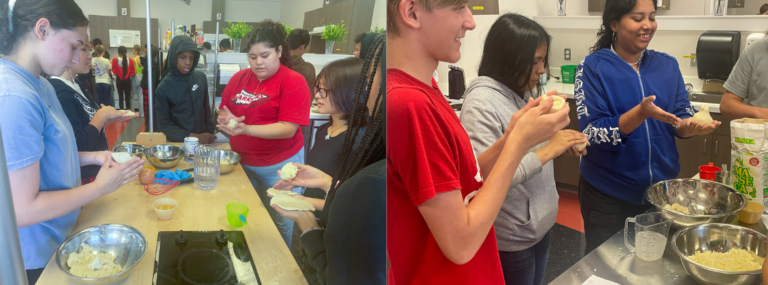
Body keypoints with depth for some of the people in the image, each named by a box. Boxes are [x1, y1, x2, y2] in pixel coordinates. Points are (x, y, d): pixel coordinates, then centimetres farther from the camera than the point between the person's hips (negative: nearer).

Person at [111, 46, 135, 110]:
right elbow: (133, 72, -4)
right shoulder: (130, 60, -6)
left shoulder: (115, 60, -9)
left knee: (120, 96, 6)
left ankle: (121, 110, 6)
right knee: (127, 96, 5)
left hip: (119, 80, -1)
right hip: (127, 80, 1)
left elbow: (114, 71, -3)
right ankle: (128, 109, 5)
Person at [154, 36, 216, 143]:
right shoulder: (164, 87, -9)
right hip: (178, 143, -2)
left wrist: (211, 132, 2)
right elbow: (163, 124, -10)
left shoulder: (201, 78, -1)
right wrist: (194, 137, -17)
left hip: (203, 141, 2)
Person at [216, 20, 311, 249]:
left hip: (279, 166, -5)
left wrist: (247, 129, -31)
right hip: (241, 162, 5)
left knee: (281, 224, 9)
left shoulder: (293, 82, -13)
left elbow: (289, 128, -21)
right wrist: (226, 119, -13)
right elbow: (223, 112, 11)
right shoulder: (239, 78, 4)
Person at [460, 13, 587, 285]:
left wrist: (560, 144, -5)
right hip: (511, 238, -8)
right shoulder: (481, 103, -23)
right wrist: (548, 150, -25)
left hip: (541, 224, 8)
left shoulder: (525, 90, 3)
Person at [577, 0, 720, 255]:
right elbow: (591, 133, -18)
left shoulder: (667, 65, 2)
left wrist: (692, 126, -19)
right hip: (608, 195, -4)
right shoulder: (593, 67, -12)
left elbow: (681, 119, 3)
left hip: (662, 189, 4)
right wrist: (640, 113, -31)